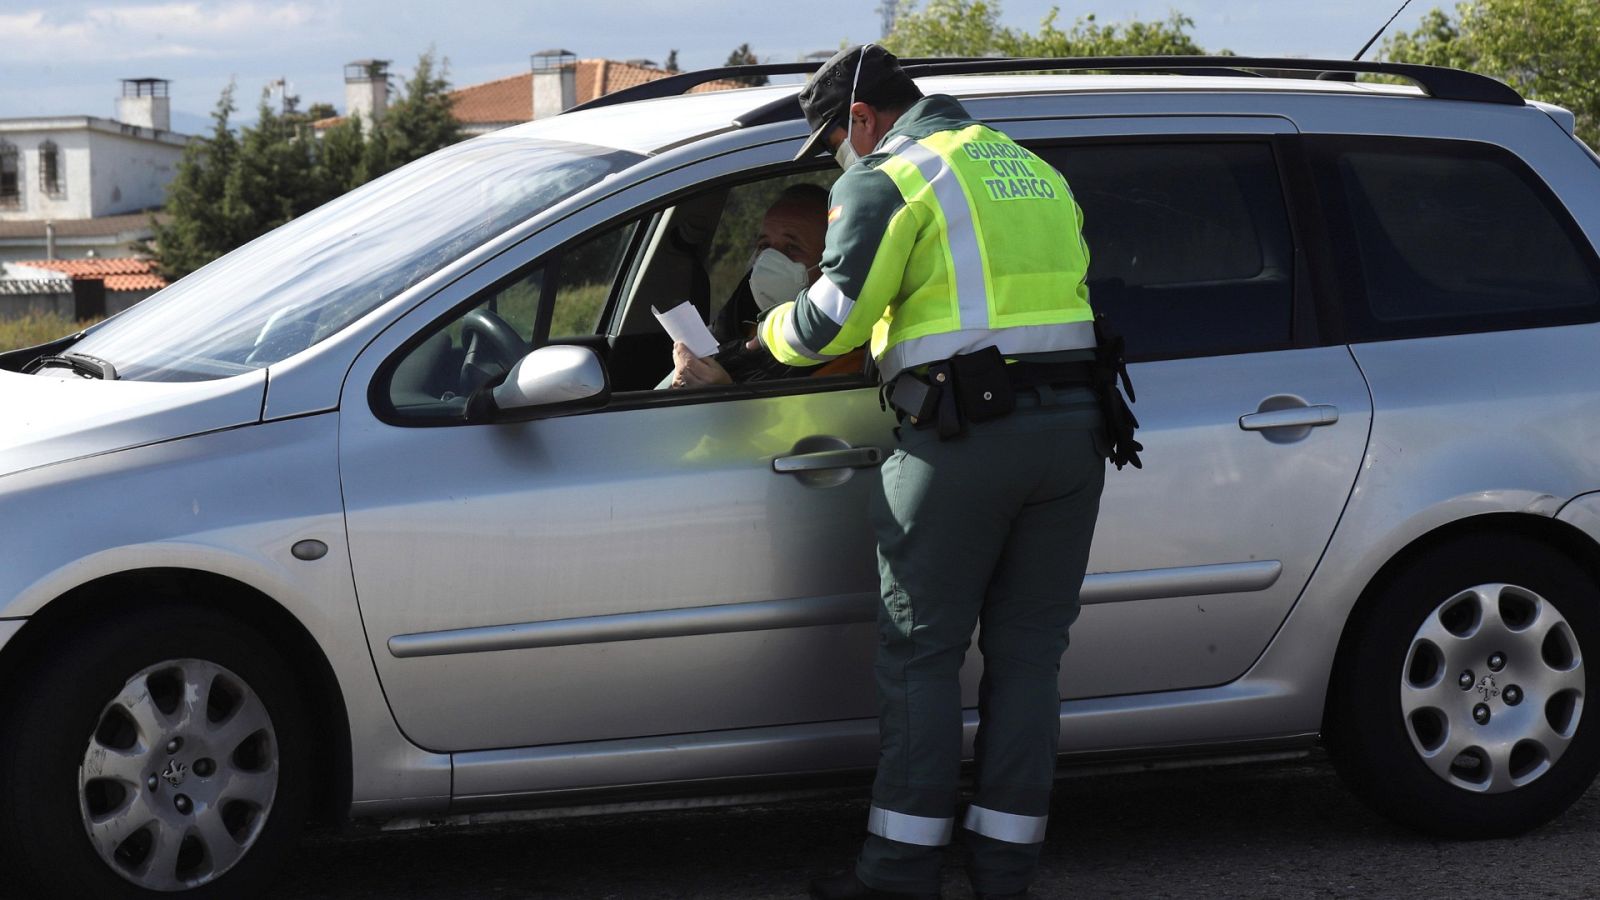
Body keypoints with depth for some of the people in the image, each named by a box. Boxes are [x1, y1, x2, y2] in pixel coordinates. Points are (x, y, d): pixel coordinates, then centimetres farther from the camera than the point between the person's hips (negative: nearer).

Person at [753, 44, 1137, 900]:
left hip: (966, 437, -7)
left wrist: (773, 331, 13)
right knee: (1027, 651, 10)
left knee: (920, 652, 2)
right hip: (1074, 430, 7)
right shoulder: (1033, 171, 21)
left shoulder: (886, 181, -3)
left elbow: (830, 322, -9)